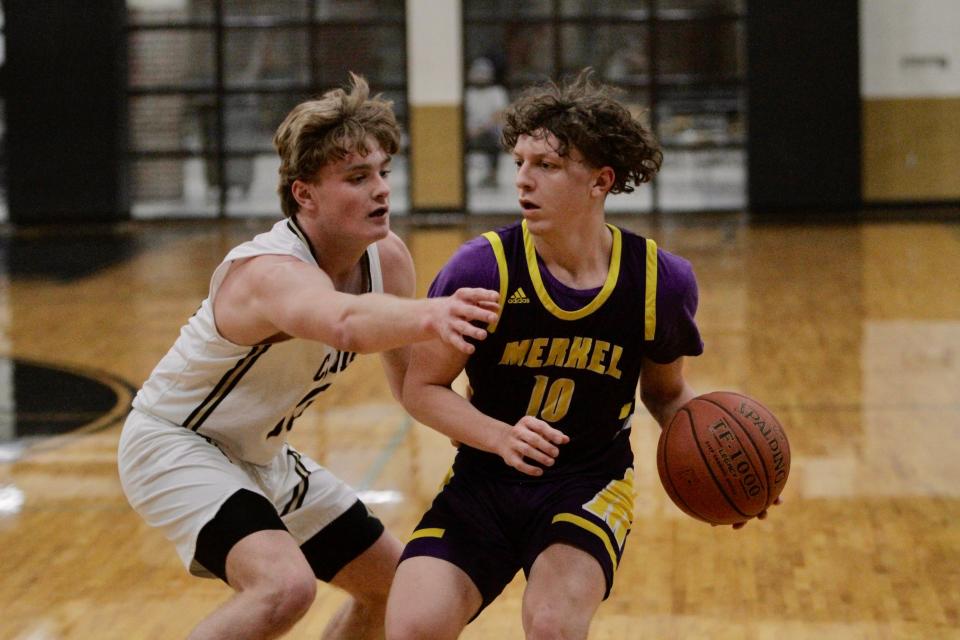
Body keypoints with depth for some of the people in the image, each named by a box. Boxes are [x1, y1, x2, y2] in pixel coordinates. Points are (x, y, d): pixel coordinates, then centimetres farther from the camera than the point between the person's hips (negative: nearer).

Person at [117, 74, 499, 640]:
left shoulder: (387, 258, -9)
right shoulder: (273, 272, -34)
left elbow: (412, 381, 5)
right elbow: (346, 322, -58)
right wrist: (429, 316, -77)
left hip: (262, 458, 9)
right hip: (174, 446, -9)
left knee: (394, 585, 15)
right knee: (285, 585, -32)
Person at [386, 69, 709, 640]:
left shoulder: (659, 281, -8)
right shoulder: (485, 267, -14)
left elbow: (666, 391, 10)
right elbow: (423, 388, -5)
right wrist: (502, 437, -22)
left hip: (589, 485, 0)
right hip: (485, 481, 0)